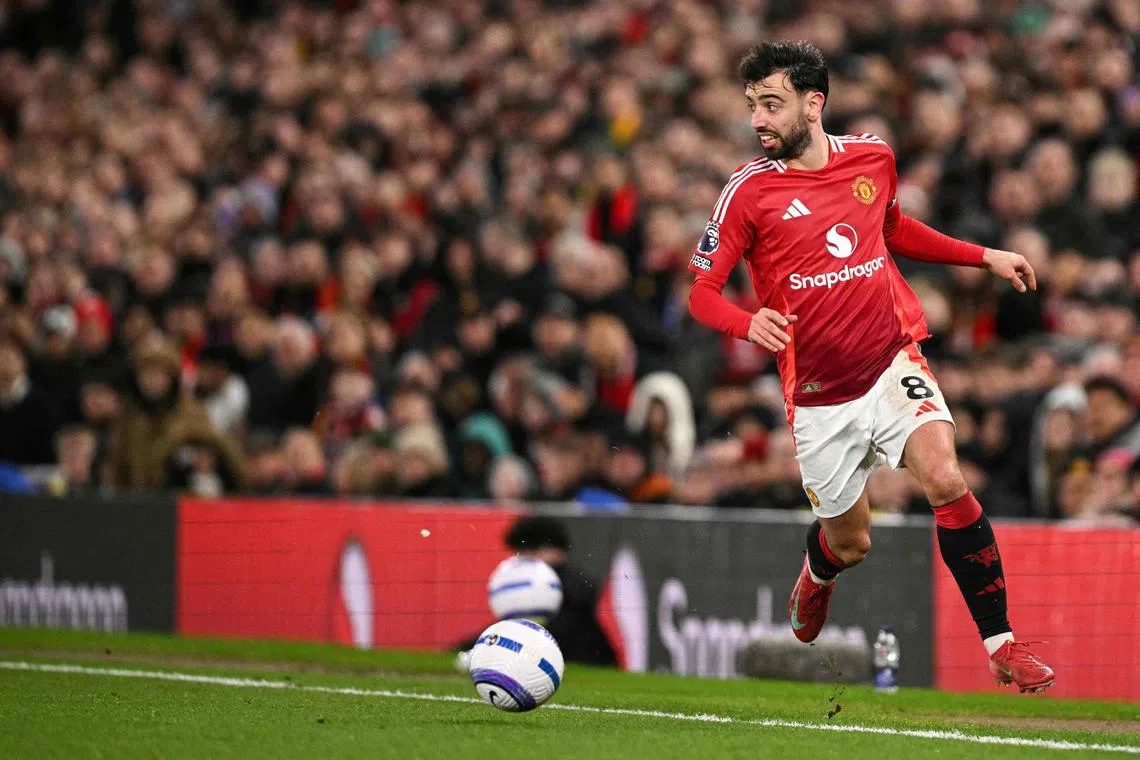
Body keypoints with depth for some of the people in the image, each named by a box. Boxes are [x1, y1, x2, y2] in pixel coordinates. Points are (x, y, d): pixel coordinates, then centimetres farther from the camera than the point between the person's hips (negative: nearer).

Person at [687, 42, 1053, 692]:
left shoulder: (873, 157, 3)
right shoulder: (750, 190, -7)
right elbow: (702, 291, -7)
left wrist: (984, 256, 19)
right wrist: (748, 323, -29)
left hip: (893, 362, 1)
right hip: (818, 394, -1)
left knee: (945, 478, -24)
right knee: (849, 545, 10)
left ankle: (1002, 646, -19)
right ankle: (817, 574, 51)